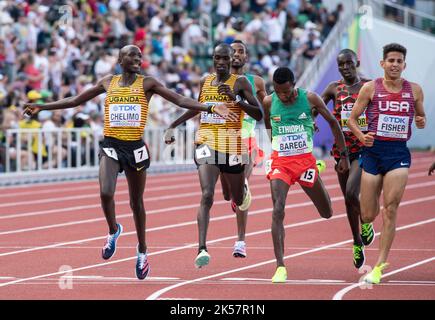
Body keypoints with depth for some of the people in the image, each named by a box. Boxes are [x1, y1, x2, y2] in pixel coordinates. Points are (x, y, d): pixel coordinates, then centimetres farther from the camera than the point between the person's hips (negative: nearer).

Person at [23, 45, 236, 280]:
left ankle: (142, 251, 27)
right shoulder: (108, 82, 9)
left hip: (135, 148, 0)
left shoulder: (147, 83, 3)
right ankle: (113, 231, 9)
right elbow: (75, 100, 17)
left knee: (136, 202, 8)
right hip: (111, 146, 0)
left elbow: (179, 100, -2)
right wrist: (42, 107, 17)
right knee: (105, 193, -21)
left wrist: (210, 108, -14)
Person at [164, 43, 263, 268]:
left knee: (238, 200, 17)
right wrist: (173, 126, 21)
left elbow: (259, 115, -9)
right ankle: (202, 248, -26)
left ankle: (243, 189, 57)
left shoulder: (240, 82, -4)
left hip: (232, 146, -1)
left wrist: (235, 98, -21)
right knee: (207, 195, -19)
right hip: (207, 144, 1)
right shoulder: (205, 81, 8)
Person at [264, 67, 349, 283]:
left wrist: (344, 155, 4)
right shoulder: (269, 102, -6)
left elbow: (333, 122, 3)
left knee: (327, 214, 12)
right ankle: (280, 267, -19)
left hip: (306, 160, 1)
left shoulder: (310, 99, -9)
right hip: (280, 162, -1)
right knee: (278, 211, -20)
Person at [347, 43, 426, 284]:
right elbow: (352, 119, 4)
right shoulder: (370, 88, 0)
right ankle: (365, 227, 41)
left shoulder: (414, 90, 6)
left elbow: (421, 116, 20)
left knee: (390, 208, -12)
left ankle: (379, 266, -7)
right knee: (368, 216, 1)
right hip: (374, 150, 0)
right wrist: (361, 136, -16)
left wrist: (421, 122, -4)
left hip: (399, 153, 1)